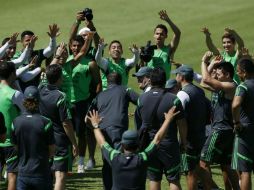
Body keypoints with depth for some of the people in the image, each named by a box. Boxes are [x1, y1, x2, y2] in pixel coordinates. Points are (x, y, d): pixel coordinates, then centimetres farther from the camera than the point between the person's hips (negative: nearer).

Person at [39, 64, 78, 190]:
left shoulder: (41, 91, -1)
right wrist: (74, 144, -9)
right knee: (60, 175, -7)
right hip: (60, 141, -7)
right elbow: (66, 123, -17)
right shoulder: (60, 97, -19)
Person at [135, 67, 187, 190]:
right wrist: (183, 142, 7)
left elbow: (138, 122, 6)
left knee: (154, 179, 10)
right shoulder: (173, 100, -13)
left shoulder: (142, 99, -2)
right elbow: (182, 124, -8)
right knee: (174, 180, 3)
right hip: (169, 145, -3)